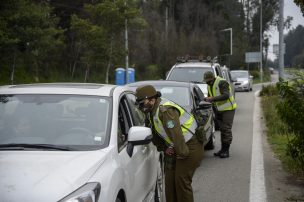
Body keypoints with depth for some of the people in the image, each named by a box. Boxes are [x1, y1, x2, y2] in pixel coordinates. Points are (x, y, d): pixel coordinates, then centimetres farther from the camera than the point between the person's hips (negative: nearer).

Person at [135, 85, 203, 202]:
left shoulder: (165, 110, -26)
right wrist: (164, 148, 5)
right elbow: (154, 133, 17)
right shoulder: (151, 113, 7)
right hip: (175, 148, 10)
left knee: (181, 181, -9)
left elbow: (176, 134, -29)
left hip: (191, 147, -10)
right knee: (170, 180, 9)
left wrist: (183, 153, -23)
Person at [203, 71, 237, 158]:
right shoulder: (210, 85, 10)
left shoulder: (222, 83, -19)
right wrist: (206, 99, 0)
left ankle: (226, 151, -6)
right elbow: (210, 96, 21)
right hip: (219, 110, 9)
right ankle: (223, 149, 16)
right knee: (222, 130, 11)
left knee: (226, 129, -9)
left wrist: (213, 99, -35)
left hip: (228, 108, -9)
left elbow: (226, 95, -30)